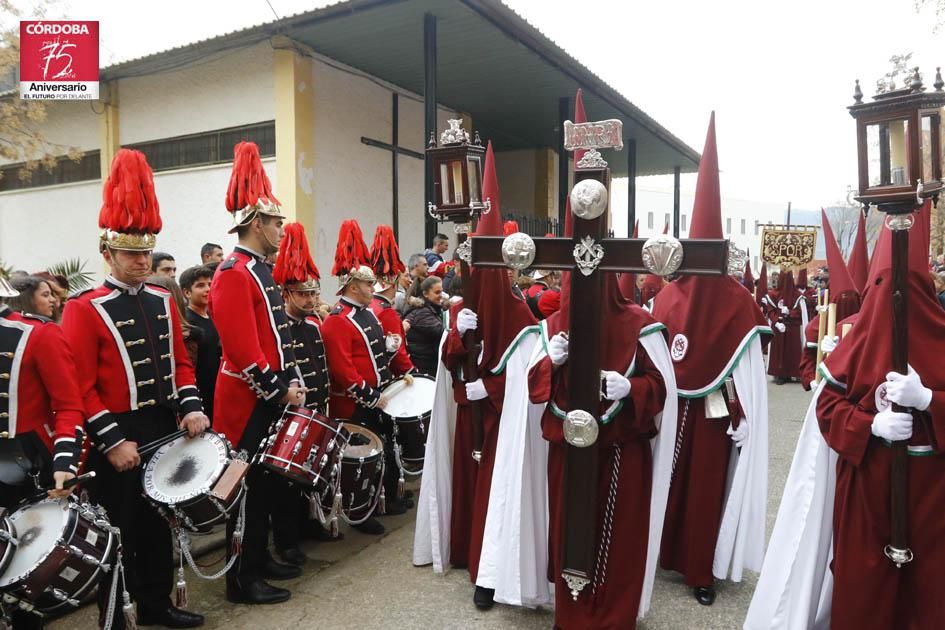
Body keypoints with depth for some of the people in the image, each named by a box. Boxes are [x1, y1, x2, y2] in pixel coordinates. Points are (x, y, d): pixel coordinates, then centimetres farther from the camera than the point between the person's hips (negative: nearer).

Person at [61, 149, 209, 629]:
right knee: (118, 530, 7)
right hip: (117, 436, -6)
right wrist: (111, 442, -18)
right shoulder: (83, 310, -11)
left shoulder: (163, 302, 7)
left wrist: (191, 407, -5)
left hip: (164, 430, 6)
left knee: (159, 520, 17)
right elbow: (80, 387, -14)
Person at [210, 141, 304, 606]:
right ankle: (242, 579, 13)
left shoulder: (260, 271, 14)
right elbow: (243, 348, -24)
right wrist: (279, 390, -18)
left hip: (270, 397, 10)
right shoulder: (233, 274, -17)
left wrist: (293, 381, 9)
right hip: (249, 401, -10)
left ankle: (260, 558, 32)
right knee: (248, 487, 0)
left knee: (268, 482, 18)